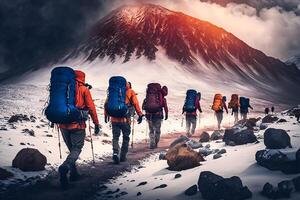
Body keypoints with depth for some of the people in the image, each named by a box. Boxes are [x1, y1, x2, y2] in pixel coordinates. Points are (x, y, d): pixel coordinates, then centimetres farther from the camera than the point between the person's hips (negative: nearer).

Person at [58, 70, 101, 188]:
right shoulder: (84, 89, 0)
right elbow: (91, 108, -2)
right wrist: (96, 124, 3)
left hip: (63, 125, 4)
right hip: (77, 125, -4)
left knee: (71, 149, 18)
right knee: (77, 149, 0)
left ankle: (74, 174, 18)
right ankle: (65, 167, -27)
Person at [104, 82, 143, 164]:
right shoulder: (130, 92, 2)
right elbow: (136, 104, -3)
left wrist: (106, 115, 19)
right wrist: (140, 115, 3)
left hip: (114, 118, 1)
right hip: (125, 119, -1)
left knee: (115, 137, 8)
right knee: (126, 137, 13)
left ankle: (115, 153, -15)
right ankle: (123, 156, 16)